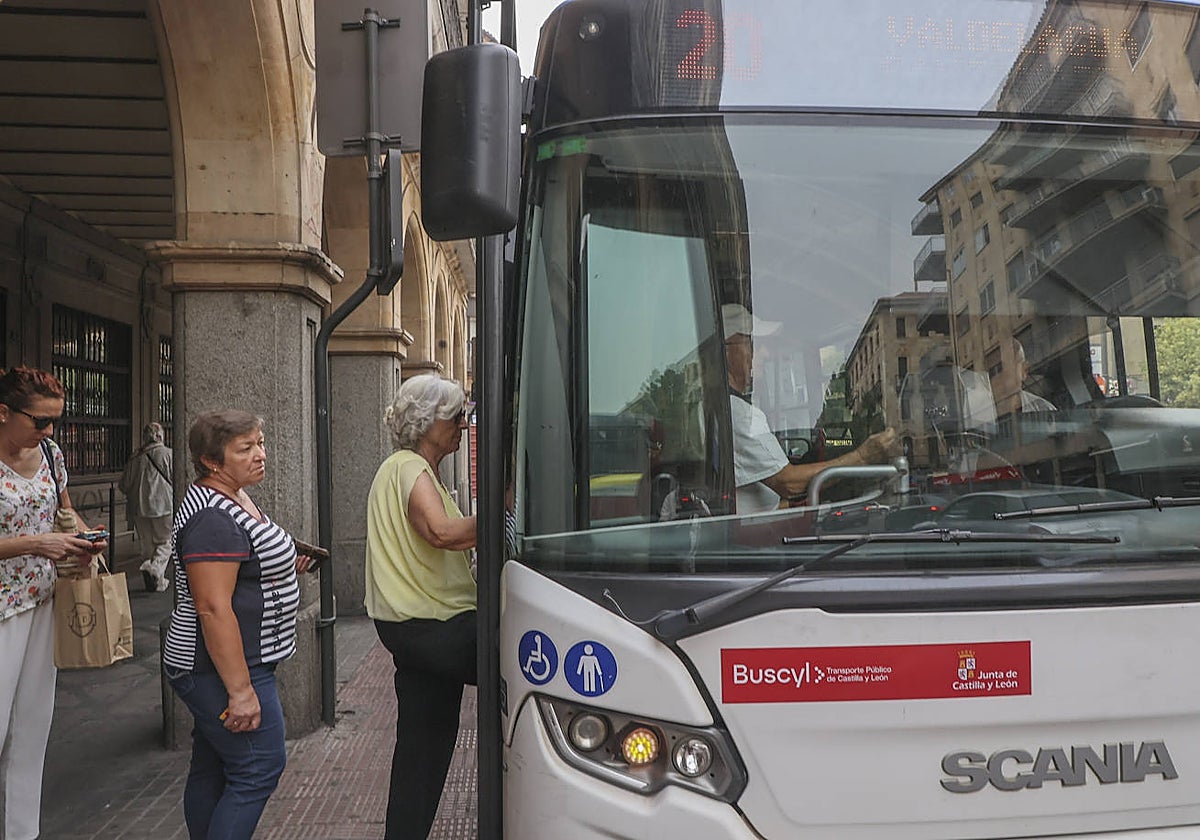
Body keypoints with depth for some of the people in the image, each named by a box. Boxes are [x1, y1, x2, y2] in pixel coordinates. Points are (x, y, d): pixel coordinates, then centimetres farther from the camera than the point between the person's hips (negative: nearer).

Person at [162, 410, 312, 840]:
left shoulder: (235, 498, 11)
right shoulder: (213, 517, -22)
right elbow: (213, 608, -26)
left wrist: (285, 566, 9)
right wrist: (241, 690, -25)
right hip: (225, 669, -10)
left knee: (212, 767, 16)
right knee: (259, 768, -6)